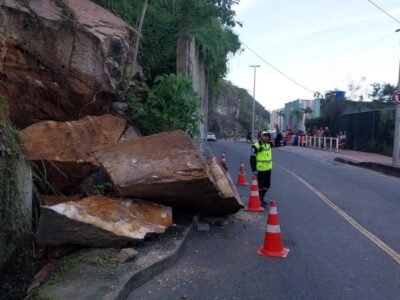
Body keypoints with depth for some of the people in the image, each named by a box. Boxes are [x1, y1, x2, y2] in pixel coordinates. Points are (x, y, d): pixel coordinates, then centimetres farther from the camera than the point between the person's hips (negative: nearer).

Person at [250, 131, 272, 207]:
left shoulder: (268, 144, 8)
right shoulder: (256, 146, -14)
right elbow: (252, 158, -16)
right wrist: (254, 170, -19)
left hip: (268, 169, 8)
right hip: (260, 170, -8)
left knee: (267, 185, 16)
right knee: (260, 186, 1)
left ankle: (261, 198, 33)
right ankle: (259, 201, 16)